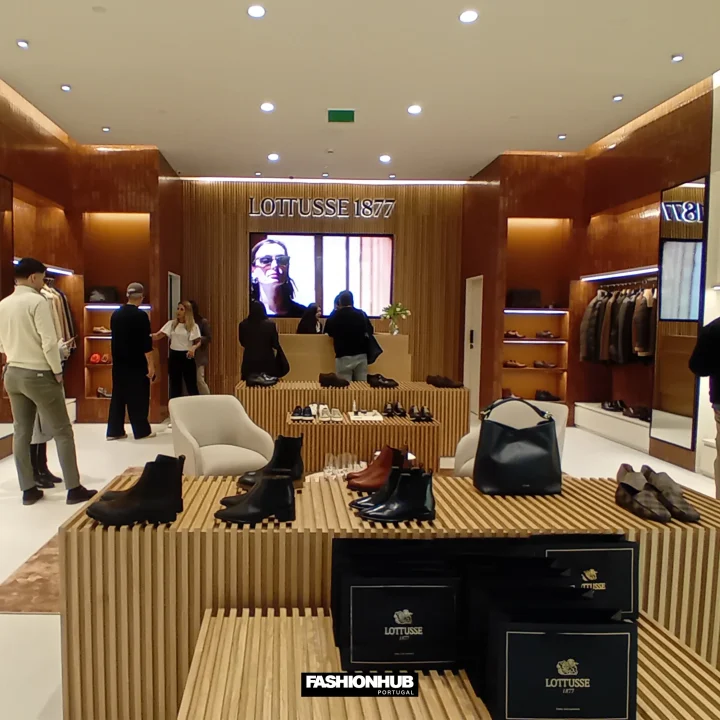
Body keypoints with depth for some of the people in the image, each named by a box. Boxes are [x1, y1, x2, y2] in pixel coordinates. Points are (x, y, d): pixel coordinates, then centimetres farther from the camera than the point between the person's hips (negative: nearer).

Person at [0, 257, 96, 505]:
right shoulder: (37, 301, -14)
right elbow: (49, 342, -18)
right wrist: (57, 371, -9)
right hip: (38, 374, -7)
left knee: (21, 432, 11)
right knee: (62, 432, 0)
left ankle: (28, 489, 17)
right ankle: (74, 488, 4)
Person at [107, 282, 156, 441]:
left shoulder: (116, 314, 6)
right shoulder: (141, 315, -14)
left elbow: (116, 337, 16)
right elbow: (146, 343, -16)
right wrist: (151, 365, -12)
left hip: (119, 362, 6)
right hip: (136, 364, -6)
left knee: (118, 395, 11)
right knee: (138, 396, 3)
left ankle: (114, 431, 14)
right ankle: (141, 431, 10)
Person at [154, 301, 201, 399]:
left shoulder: (193, 326, -2)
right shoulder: (171, 324, 4)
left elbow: (198, 342, -2)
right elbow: (158, 335, -5)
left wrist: (194, 347, -24)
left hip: (187, 356, -3)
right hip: (174, 356, 3)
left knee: (191, 385, 2)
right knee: (175, 385, 9)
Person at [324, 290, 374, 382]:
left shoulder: (335, 315, -5)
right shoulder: (361, 314, 3)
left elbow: (328, 332, 9)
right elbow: (370, 331, 16)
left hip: (343, 356, -3)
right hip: (361, 355, 3)